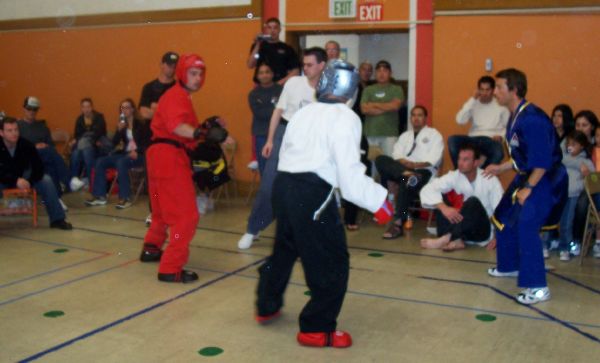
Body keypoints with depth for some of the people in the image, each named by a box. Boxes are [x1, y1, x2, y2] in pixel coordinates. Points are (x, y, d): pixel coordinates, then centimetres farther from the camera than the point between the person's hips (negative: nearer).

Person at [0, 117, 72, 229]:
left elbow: (38, 166, -14)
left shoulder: (26, 145, -16)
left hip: (23, 177, 3)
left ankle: (57, 219, -12)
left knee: (46, 180, -20)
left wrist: (29, 181, -29)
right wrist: (16, 181, -37)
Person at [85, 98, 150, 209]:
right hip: (125, 153, 6)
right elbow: (114, 143, 6)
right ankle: (100, 196, -12)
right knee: (100, 161, -13)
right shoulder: (122, 124, 13)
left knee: (121, 162, -36)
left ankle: (125, 198, -31)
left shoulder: (141, 124, 0)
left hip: (138, 155, -6)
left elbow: (147, 143, -5)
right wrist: (119, 130, -10)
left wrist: (137, 152, -21)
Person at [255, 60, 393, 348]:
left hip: (284, 184, 8)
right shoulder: (345, 118, -5)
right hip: (311, 193, -8)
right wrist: (378, 201, -9)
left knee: (284, 248, 27)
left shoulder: (304, 112, 17)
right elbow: (349, 173, -14)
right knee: (332, 262, 5)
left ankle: (267, 307, 44)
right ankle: (317, 328, 13)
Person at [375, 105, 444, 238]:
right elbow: (397, 155, 8)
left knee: (406, 184, -38)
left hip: (424, 171, -4)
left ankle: (398, 223, -37)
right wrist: (406, 163, -14)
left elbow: (433, 159, -3)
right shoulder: (404, 135, 27)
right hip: (401, 169, 4)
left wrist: (416, 165, -19)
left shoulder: (434, 134, 15)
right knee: (381, 160, -22)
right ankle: (407, 174, -46)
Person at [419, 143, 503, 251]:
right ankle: (455, 240, -33)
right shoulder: (454, 176, -7)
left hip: (483, 230, -3)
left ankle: (446, 238, -36)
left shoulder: (490, 180, -12)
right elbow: (428, 190, -18)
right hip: (461, 229, 3)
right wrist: (444, 207, -34)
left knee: (473, 202, -31)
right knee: (440, 198, -17)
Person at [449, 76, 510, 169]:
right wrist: (472, 99, -4)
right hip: (474, 139, 2)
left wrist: (501, 135, -12)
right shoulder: (473, 104, 12)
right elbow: (460, 120, -6)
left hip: (491, 140, -2)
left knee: (498, 153, -38)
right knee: (452, 140, -28)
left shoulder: (501, 105, 10)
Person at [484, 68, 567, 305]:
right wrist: (502, 168, 14)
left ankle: (538, 288, -14)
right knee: (504, 217, 19)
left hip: (545, 180, -10)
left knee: (526, 226, -21)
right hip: (526, 176, 11)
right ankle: (510, 266, 40)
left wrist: (528, 188, -23)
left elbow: (543, 160, -28)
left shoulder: (532, 119, -27)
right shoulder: (515, 116, 4)